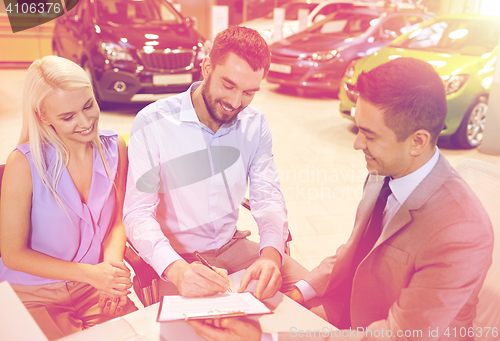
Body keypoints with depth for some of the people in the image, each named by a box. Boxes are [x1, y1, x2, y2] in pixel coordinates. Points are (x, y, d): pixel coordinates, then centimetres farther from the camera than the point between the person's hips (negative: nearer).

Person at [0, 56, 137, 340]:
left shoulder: (114, 148, -5)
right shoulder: (24, 164, -17)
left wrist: (112, 261, -14)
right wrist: (90, 273, -18)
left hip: (96, 288, 3)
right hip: (34, 294, -3)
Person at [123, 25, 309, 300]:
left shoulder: (255, 125, -1)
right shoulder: (153, 123, -15)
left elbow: (267, 196, -6)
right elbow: (138, 213, -19)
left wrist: (271, 254, -27)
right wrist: (177, 270, -37)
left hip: (232, 246, 5)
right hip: (178, 257, -4)